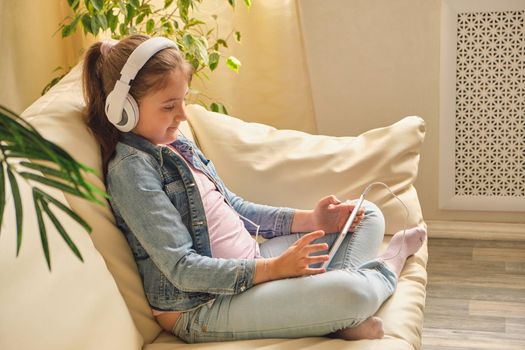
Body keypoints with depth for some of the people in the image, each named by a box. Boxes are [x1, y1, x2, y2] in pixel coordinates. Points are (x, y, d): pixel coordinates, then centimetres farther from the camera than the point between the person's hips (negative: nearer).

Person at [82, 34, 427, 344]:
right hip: (201, 306, -10)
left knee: (368, 216, 12)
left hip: (249, 265, 10)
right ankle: (386, 269, 4)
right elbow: (182, 269, -21)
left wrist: (309, 219, 4)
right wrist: (274, 268, -29)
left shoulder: (177, 144, 11)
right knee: (353, 293, -32)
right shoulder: (130, 168, -16)